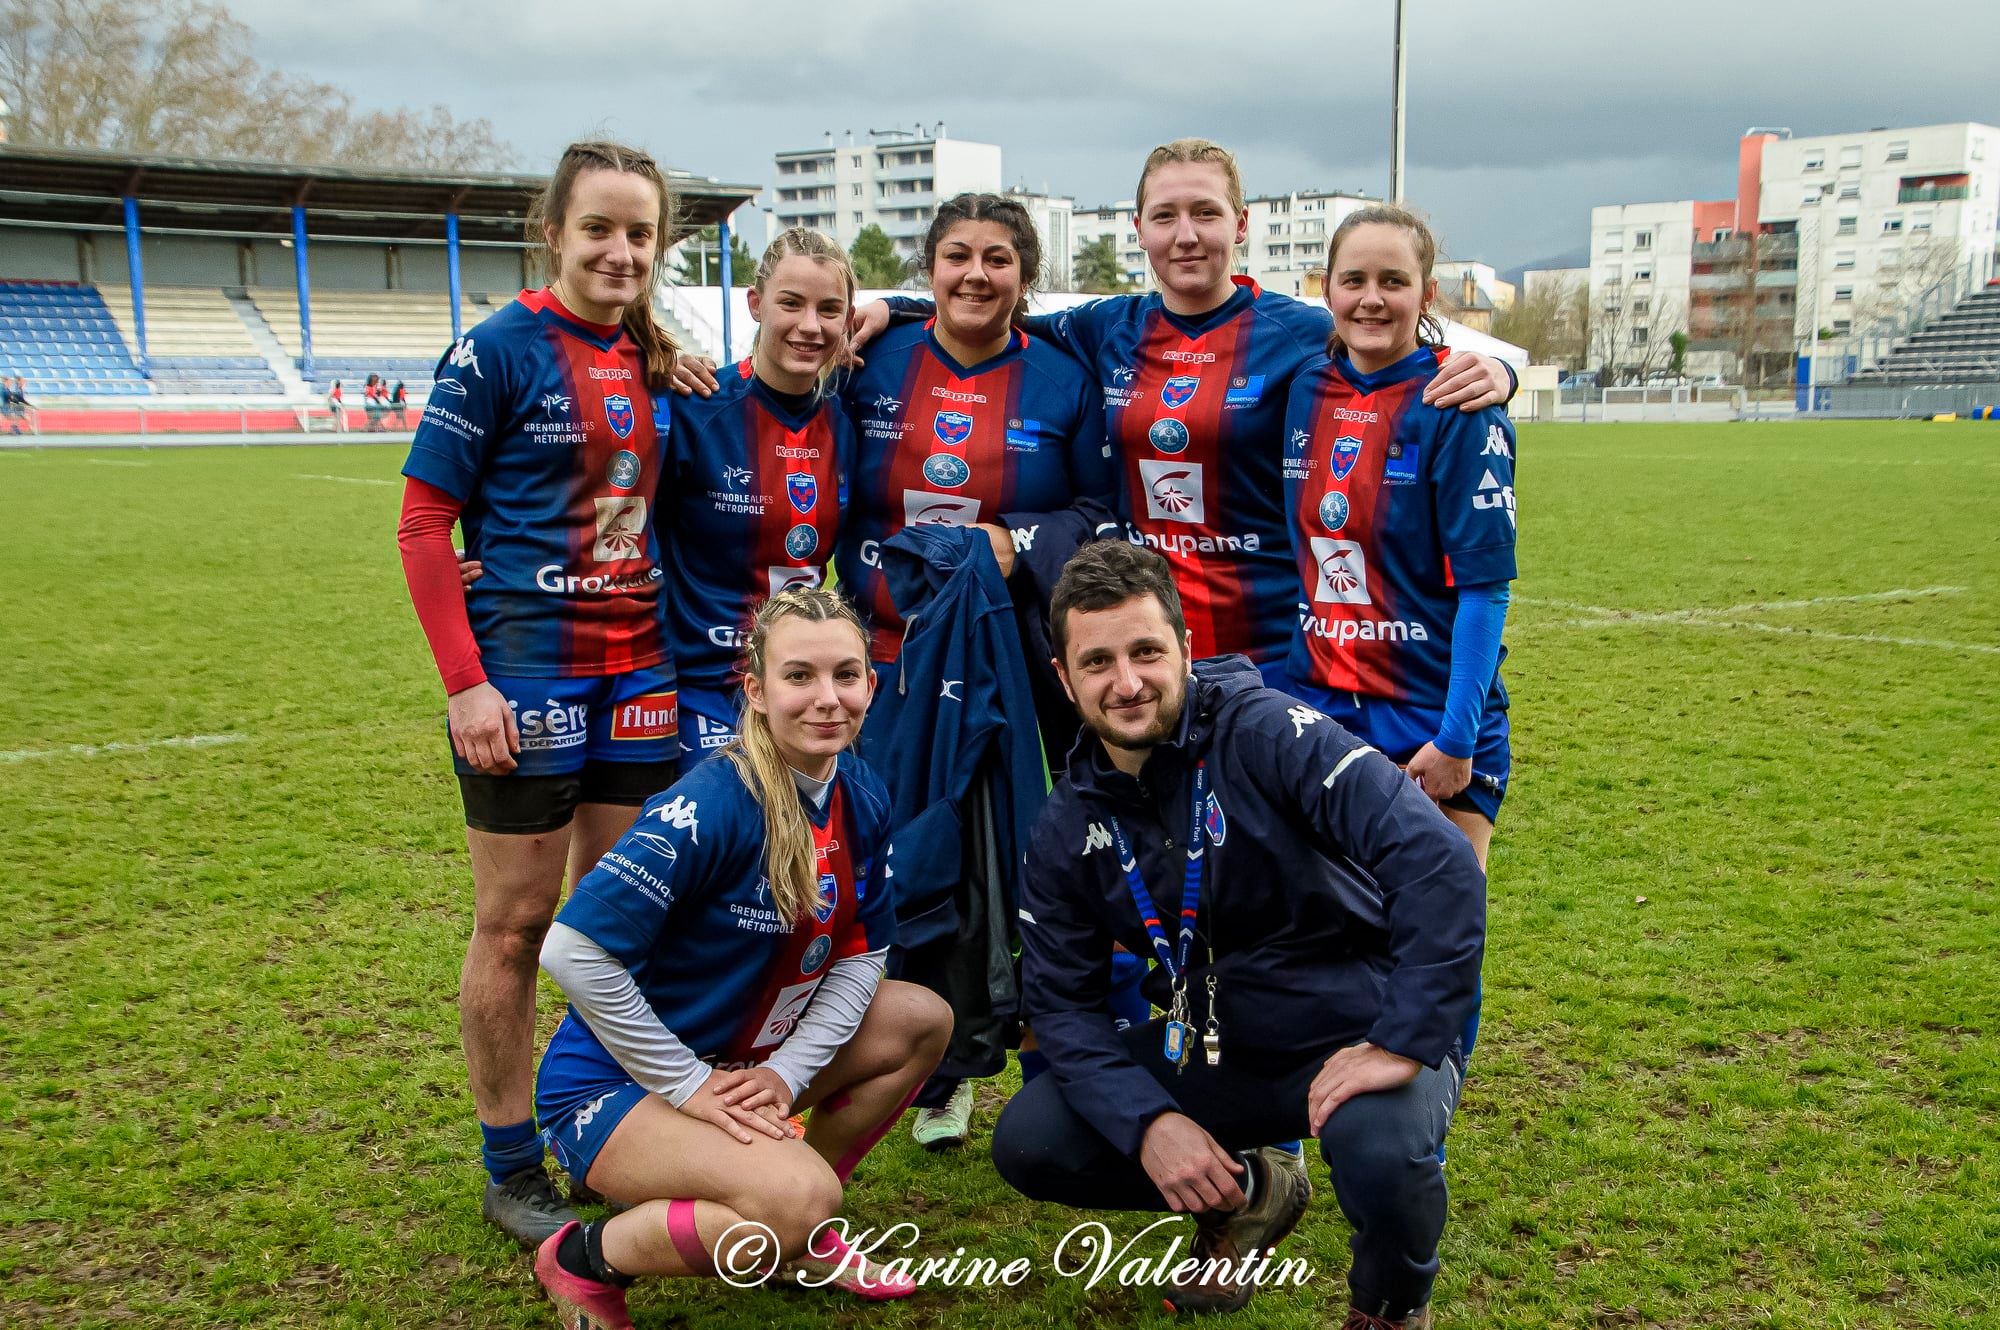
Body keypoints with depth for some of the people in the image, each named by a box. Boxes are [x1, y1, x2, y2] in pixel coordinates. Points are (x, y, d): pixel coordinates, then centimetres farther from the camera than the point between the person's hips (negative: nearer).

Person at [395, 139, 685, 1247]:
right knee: (516, 924, 5)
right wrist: (465, 682, -16)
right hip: (525, 676, -5)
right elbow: (423, 523, -10)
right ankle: (512, 1168, 20)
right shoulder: (499, 349, -8)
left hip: (639, 675, 6)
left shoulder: (653, 363, 8)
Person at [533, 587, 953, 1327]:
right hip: (614, 1083, -8)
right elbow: (574, 951, -30)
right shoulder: (713, 805, -27)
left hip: (741, 1060, 8)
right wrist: (688, 1086, -22)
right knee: (797, 1192, -30)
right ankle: (586, 1260, -4)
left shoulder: (860, 797, -4)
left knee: (923, 1022, 0)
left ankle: (802, 1232, 13)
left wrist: (789, 1070, -12)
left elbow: (862, 951, 3)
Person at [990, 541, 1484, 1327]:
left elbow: (1438, 863, -30)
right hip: (1220, 1050, 5)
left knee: (1381, 1152, -36)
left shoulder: (1266, 733, -21)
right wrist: (1147, 1122, -17)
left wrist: (1408, 1043, -32)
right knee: (1029, 1145, -8)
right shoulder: (1069, 827, -4)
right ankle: (1244, 1197, 18)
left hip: (1357, 1035, -5)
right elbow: (1061, 999, -2)